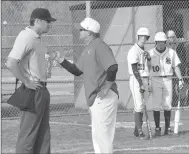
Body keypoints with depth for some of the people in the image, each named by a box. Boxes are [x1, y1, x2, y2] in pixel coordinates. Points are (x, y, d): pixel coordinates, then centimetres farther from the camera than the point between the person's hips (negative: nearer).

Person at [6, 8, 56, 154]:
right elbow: (11, 63, -26)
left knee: (43, 135, 14)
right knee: (28, 133, -7)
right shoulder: (26, 37, -15)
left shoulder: (37, 39, 15)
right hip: (33, 91, -10)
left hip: (42, 90, 10)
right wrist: (27, 83, -20)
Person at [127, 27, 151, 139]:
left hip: (145, 80, 8)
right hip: (136, 80, -8)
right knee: (139, 106, -10)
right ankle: (140, 131, -10)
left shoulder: (145, 52, 16)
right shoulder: (134, 51, -10)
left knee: (143, 105, 8)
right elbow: (134, 69, -16)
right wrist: (140, 84, -21)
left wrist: (147, 83, 12)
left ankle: (137, 130, 13)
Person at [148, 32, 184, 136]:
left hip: (167, 80, 1)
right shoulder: (150, 53, -1)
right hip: (155, 80, -1)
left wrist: (180, 79, -7)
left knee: (167, 105, 2)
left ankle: (167, 128, 11)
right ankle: (157, 128, 1)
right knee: (156, 105, -5)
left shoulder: (171, 52, 3)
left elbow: (176, 67, 4)